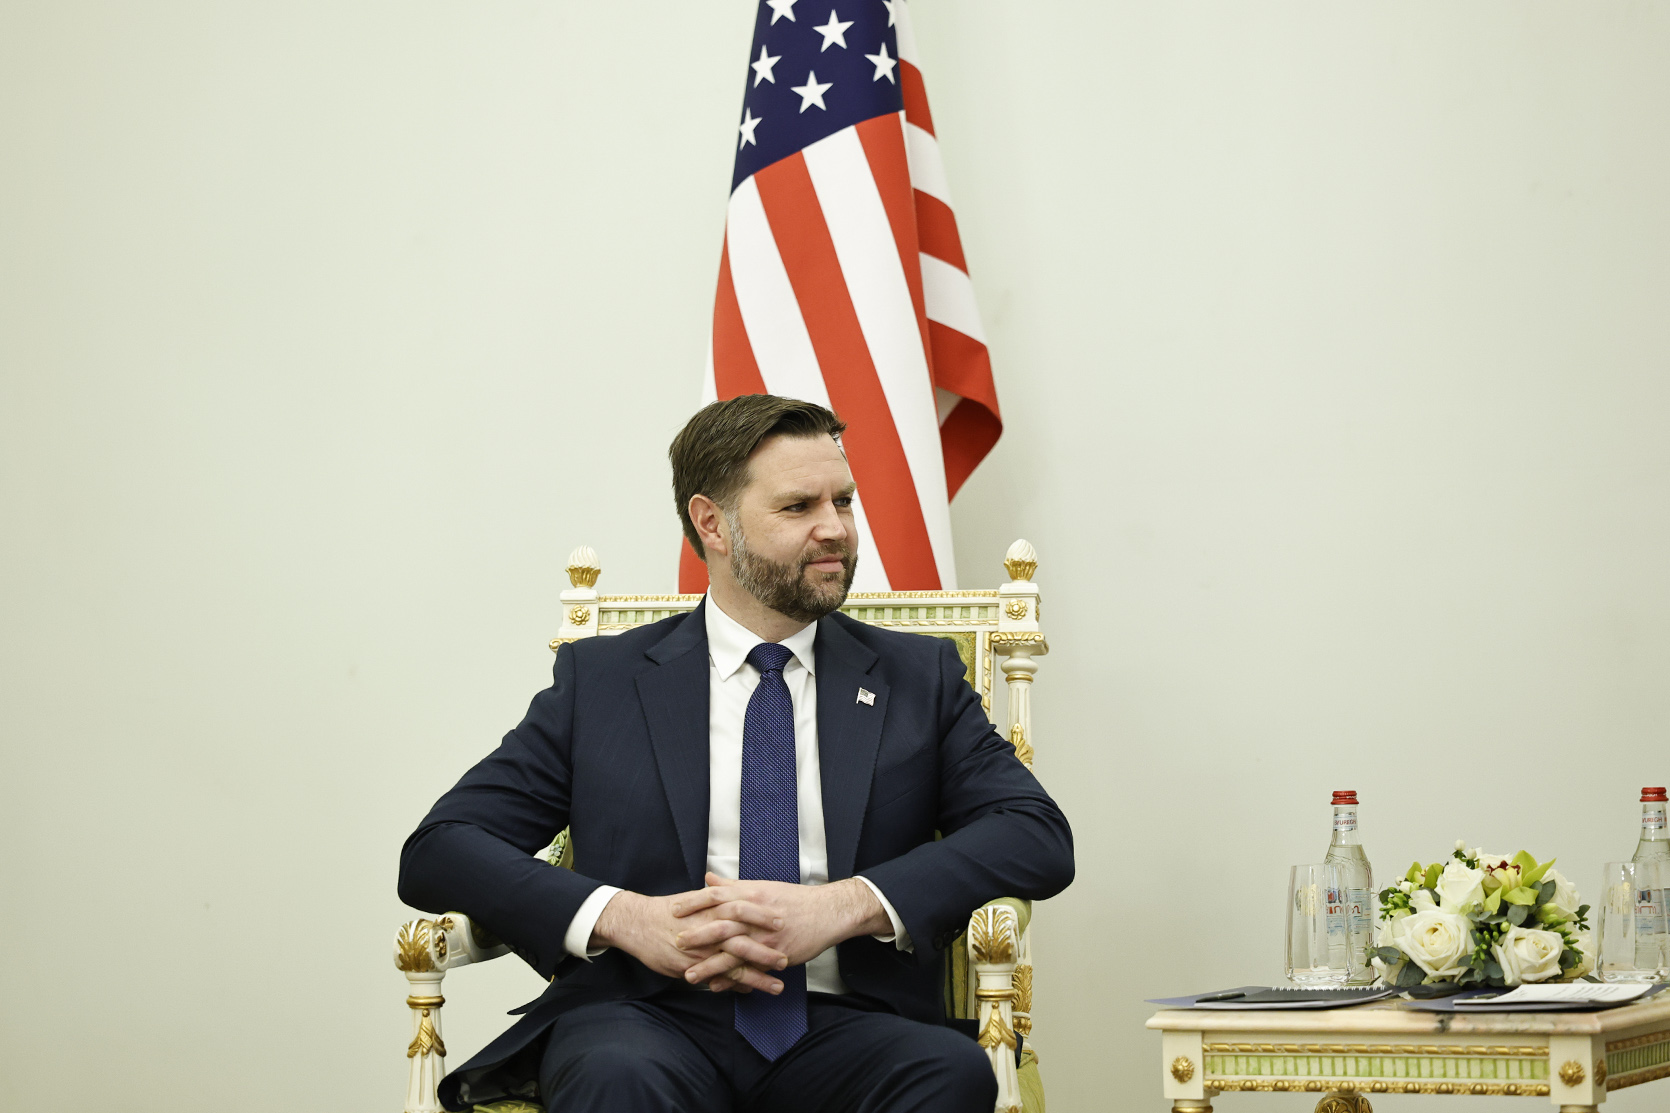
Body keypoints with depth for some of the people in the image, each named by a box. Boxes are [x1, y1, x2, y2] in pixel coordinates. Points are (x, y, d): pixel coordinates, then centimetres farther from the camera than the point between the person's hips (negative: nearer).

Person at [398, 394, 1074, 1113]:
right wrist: (625, 918, -12)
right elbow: (437, 850, 7)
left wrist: (845, 905, -14)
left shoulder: (918, 678, 17)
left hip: (845, 1026, 2)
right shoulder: (600, 680, 14)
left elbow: (1039, 837, 3)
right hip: (648, 1019, -2)